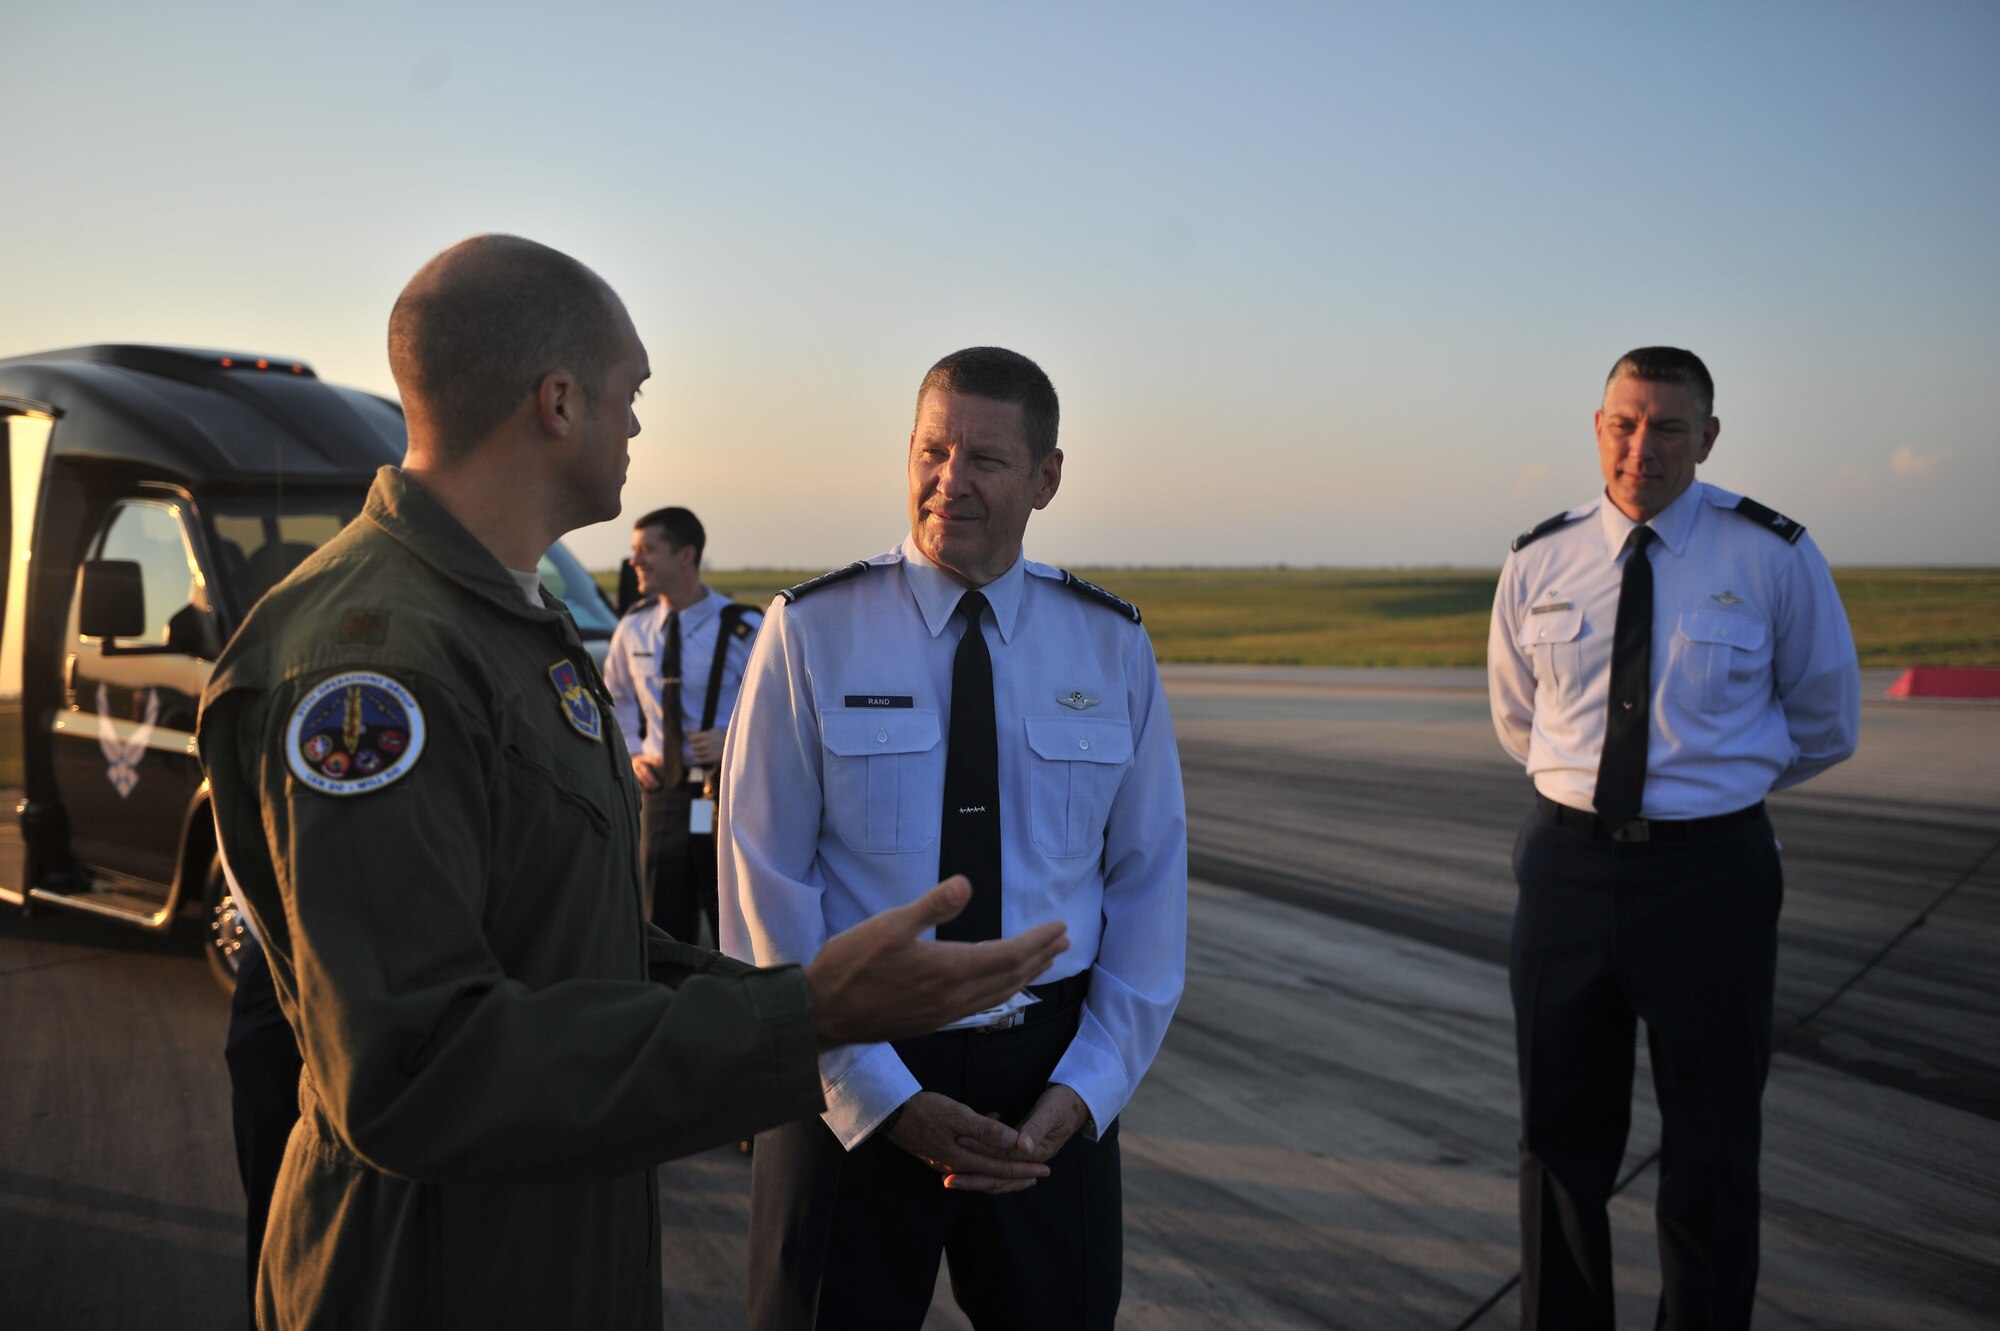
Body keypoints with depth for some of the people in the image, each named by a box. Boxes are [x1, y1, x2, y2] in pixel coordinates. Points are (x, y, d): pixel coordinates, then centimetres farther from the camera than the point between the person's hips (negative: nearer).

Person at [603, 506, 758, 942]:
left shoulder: (743, 629, -10)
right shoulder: (633, 627, 5)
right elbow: (617, 699, 21)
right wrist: (632, 752, 6)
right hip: (661, 790, 4)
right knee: (665, 930, 11)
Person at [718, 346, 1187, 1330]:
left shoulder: (1113, 648, 0)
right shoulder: (809, 634, -7)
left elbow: (1149, 881, 3)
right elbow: (766, 887, -8)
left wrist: (1086, 1088, -7)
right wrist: (882, 1095, -12)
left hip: (1052, 1078, 2)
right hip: (852, 1083, -2)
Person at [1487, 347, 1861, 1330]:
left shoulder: (1774, 558, -6)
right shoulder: (1538, 565, 1)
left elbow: (1824, 725, 8)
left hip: (1710, 869, -2)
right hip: (1567, 863, 3)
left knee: (1712, 1154, 10)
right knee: (1561, 1138, 15)